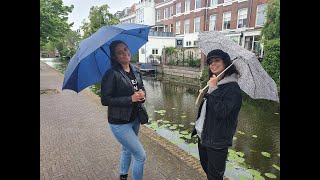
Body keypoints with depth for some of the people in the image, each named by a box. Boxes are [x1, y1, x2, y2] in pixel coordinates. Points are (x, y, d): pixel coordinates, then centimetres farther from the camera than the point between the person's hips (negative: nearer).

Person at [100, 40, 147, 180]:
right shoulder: (112, 74, -19)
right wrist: (130, 99, -24)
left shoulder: (135, 71, 2)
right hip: (120, 123, -7)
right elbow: (105, 100, -19)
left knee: (127, 150, 26)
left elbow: (142, 89, 12)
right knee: (140, 156, 0)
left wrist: (142, 94, -11)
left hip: (135, 119, 7)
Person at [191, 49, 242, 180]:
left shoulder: (232, 88, -17)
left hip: (217, 141, -8)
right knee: (206, 168, 25)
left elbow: (221, 112, -28)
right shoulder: (215, 83, 8)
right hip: (203, 136, 8)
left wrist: (213, 89, -26)